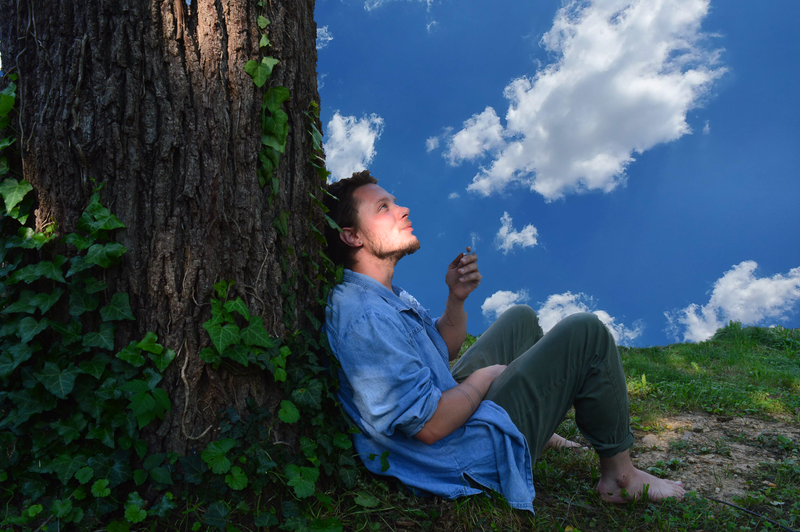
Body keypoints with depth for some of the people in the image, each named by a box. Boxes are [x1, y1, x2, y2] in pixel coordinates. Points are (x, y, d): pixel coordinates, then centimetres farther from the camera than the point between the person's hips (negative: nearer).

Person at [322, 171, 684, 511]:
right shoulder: (366, 318, -30)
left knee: (521, 319, 26)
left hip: (449, 401, 11)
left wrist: (456, 299, -5)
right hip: (472, 457, -11)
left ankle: (541, 433, 36)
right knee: (586, 332, -9)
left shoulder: (382, 297, 4)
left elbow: (444, 348, 14)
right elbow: (430, 426, -30)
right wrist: (484, 378, -12)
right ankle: (619, 475, 8)